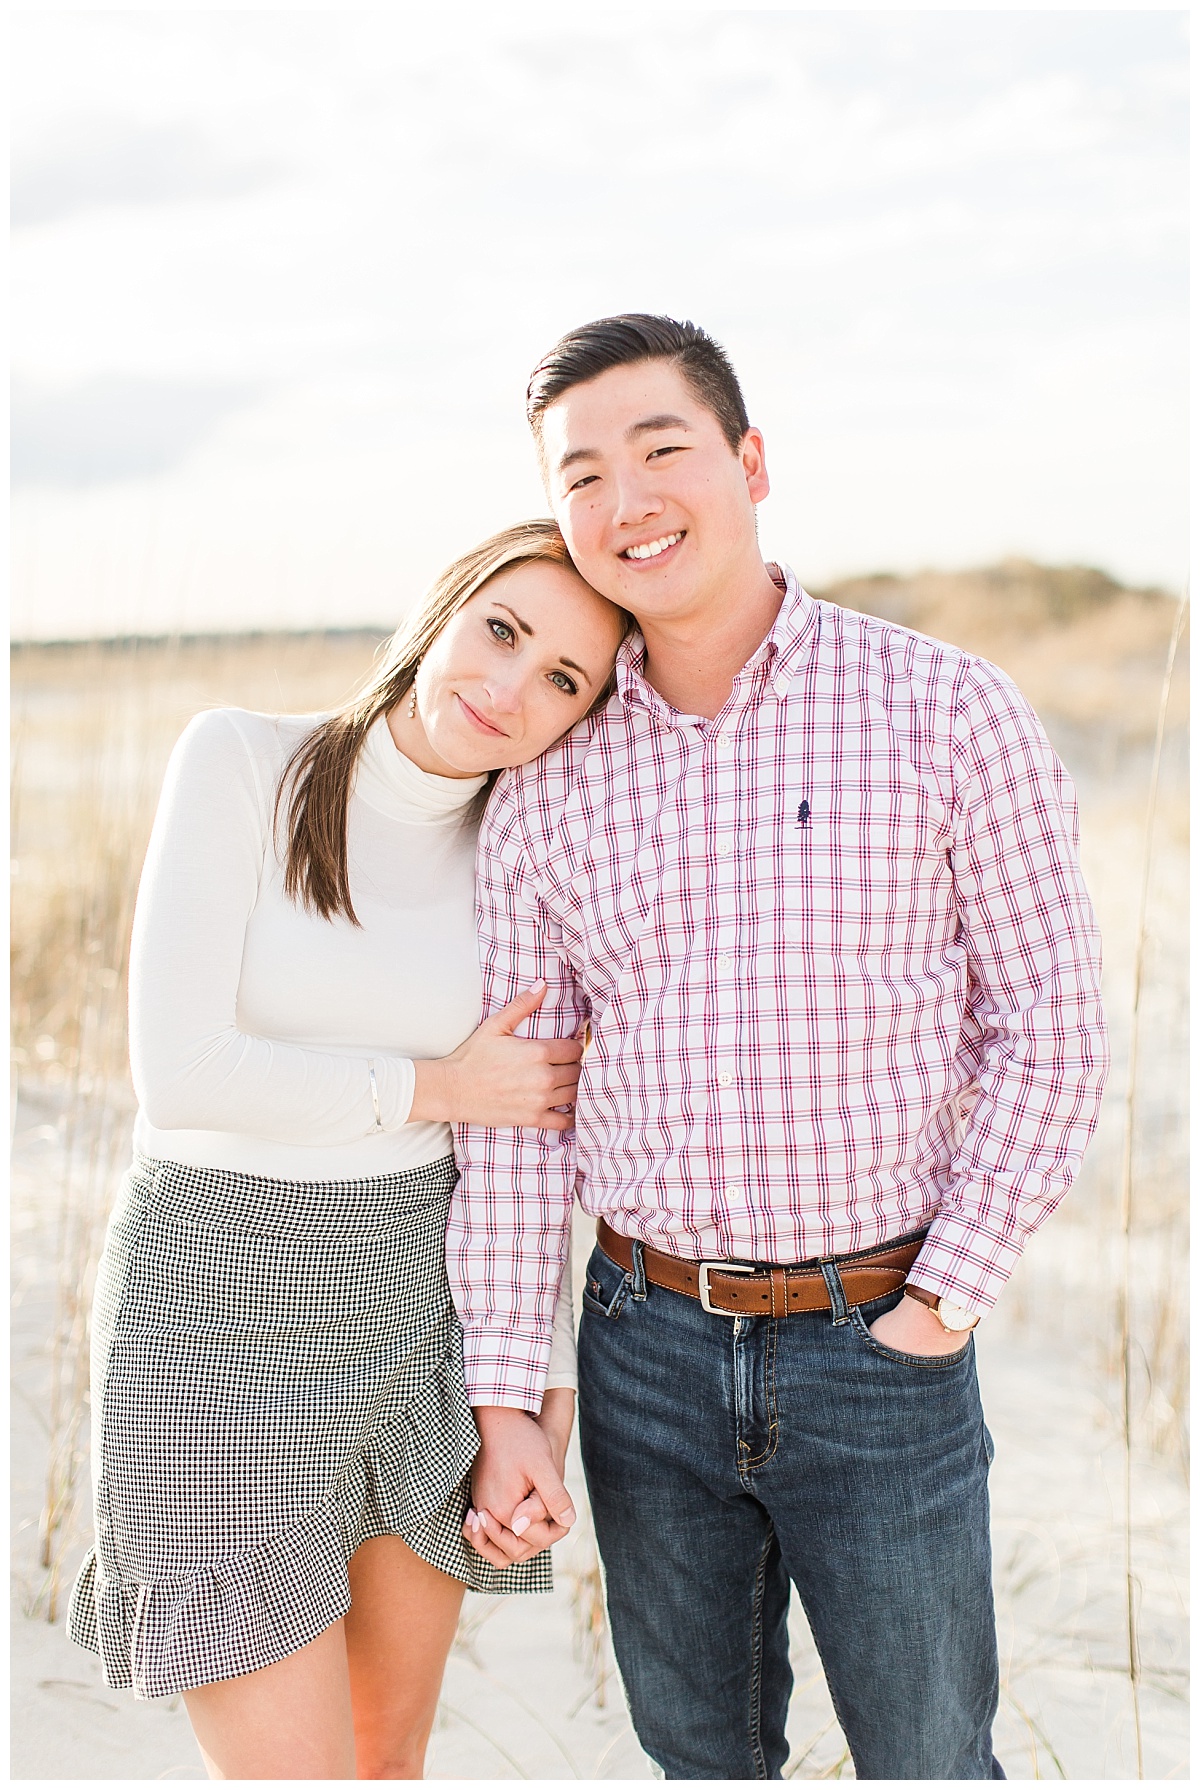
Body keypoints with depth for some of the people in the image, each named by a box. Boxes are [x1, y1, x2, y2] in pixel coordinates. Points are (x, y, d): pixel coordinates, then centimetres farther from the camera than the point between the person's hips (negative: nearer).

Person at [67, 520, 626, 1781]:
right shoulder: (239, 760, -12)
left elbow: (513, 1137, 9)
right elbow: (178, 1075, -20)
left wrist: (551, 1371, 4)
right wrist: (440, 1087, -12)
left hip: (415, 1298, 5)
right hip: (221, 1304, -5)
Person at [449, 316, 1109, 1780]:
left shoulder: (948, 713, -8)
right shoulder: (544, 788, 1)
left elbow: (1047, 1039, -6)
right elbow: (513, 1110, 3)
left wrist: (943, 1306, -11)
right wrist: (502, 1401, 0)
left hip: (879, 1346, -2)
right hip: (647, 1346, 3)